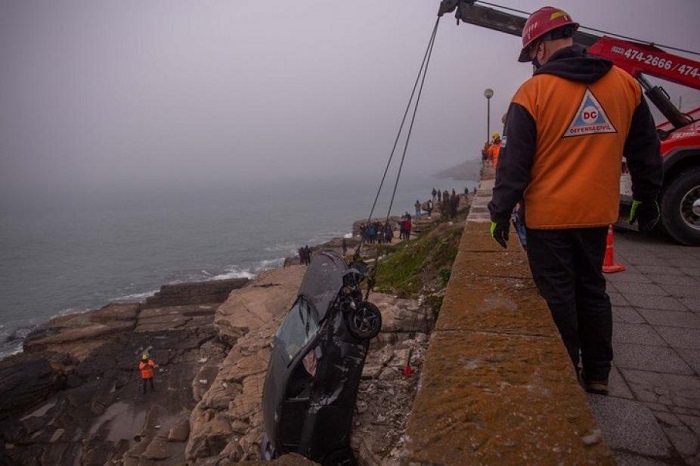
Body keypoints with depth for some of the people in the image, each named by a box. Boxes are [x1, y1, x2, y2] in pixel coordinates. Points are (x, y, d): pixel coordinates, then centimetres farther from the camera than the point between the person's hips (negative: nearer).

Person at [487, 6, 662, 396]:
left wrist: (501, 213, -4)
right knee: (592, 289, 17)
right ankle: (598, 374, 27)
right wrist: (647, 199, 22)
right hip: (597, 213, 5)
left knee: (557, 296, 7)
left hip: (548, 217, -5)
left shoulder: (533, 92, -10)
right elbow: (646, 151, 12)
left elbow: (514, 161, -11)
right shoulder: (626, 84, 5)